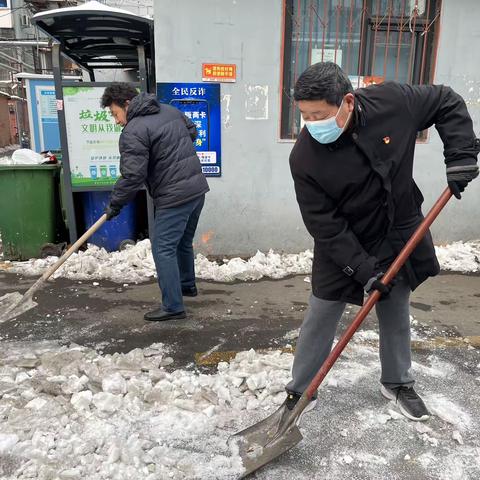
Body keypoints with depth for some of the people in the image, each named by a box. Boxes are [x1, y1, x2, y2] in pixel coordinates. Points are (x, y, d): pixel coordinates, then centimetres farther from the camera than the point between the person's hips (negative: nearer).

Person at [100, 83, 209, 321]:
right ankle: (187, 285, 41)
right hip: (198, 187, 9)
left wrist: (114, 205, -7)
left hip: (174, 197, -9)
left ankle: (173, 306, 3)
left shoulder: (133, 133, -14)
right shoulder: (170, 110, 12)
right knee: (183, 242, 24)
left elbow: (132, 176, -19)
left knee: (164, 249, -1)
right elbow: (192, 131, 26)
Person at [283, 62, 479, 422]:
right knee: (320, 319, 3)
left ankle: (397, 382, 41)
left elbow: (447, 102, 0)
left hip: (400, 236, 3)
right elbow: (325, 226, -21)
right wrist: (363, 269, -24)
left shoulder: (392, 101, -19)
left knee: (396, 314, 17)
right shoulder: (304, 157, -24)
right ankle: (300, 392, 24)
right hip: (343, 246, -2)